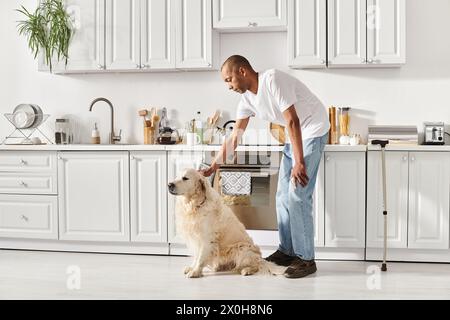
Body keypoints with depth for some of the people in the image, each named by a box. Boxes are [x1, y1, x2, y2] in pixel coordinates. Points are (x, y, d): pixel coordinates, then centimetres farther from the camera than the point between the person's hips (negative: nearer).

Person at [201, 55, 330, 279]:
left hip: (313, 130, -9)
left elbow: (293, 121, -29)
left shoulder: (273, 80, -24)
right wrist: (213, 167, 3)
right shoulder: (247, 99, 2)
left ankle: (306, 259, -4)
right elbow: (235, 137, 6)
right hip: (294, 135, 9)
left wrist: (299, 163, -32)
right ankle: (287, 251, 20)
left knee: (297, 195, -12)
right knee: (283, 195, 8)